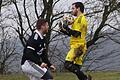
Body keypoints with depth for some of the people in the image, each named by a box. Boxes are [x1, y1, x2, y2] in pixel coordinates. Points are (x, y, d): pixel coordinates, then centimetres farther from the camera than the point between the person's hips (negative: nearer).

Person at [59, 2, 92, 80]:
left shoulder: (80, 19, -8)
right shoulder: (79, 19, 24)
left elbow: (76, 33, -18)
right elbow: (73, 34, 23)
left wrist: (66, 27, -13)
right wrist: (64, 30, 13)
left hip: (78, 46, -10)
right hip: (78, 46, 10)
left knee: (68, 64, -20)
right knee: (76, 68, 8)